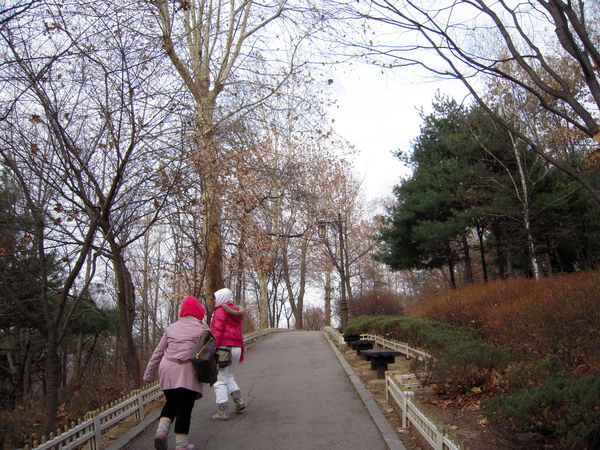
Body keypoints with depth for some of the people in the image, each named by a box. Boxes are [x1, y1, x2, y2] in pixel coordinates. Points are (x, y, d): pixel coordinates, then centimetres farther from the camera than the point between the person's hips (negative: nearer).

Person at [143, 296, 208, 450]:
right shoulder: (202, 328, 4)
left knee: (171, 403, 21)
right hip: (187, 373, -4)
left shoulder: (171, 328, 16)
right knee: (184, 409, 4)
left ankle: (162, 431, 4)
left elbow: (158, 352, 17)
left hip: (166, 369, 4)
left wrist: (149, 374, 22)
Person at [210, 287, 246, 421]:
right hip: (236, 348, 8)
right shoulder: (236, 312, 18)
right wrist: (241, 353, 24)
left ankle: (222, 413, -1)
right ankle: (239, 401, 12)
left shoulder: (221, 310, -5)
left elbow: (217, 331, -16)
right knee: (229, 376, 23)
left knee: (220, 380, -2)